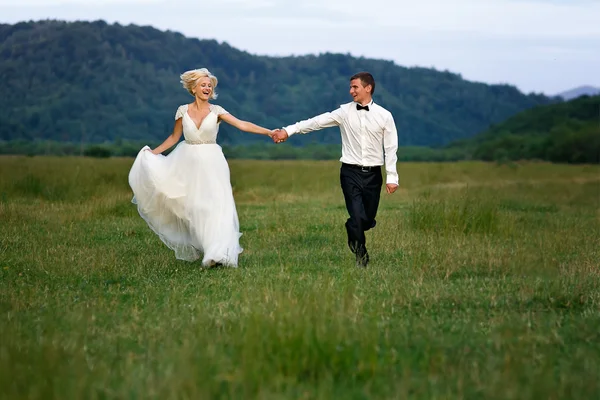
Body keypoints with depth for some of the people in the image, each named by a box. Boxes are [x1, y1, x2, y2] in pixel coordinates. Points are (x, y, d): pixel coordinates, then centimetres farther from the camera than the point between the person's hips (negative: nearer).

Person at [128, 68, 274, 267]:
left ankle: (217, 253, -8)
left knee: (214, 204, -9)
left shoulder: (216, 111, -3)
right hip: (187, 162, 1)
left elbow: (243, 125, -12)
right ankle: (192, 248, 15)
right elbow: (174, 137, 11)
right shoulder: (183, 111, 1)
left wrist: (269, 132, -21)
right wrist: (154, 152, 7)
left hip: (210, 163, -1)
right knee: (188, 206, 3)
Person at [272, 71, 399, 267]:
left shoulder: (384, 116, 0)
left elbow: (390, 148, 0)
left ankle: (352, 230, 46)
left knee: (369, 219, 8)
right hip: (351, 172, -1)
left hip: (373, 174, 1)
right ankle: (360, 254, 14)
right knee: (357, 217, -10)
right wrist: (289, 130, -11)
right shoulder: (345, 112, 0)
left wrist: (392, 177, -5)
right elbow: (318, 121, -4)